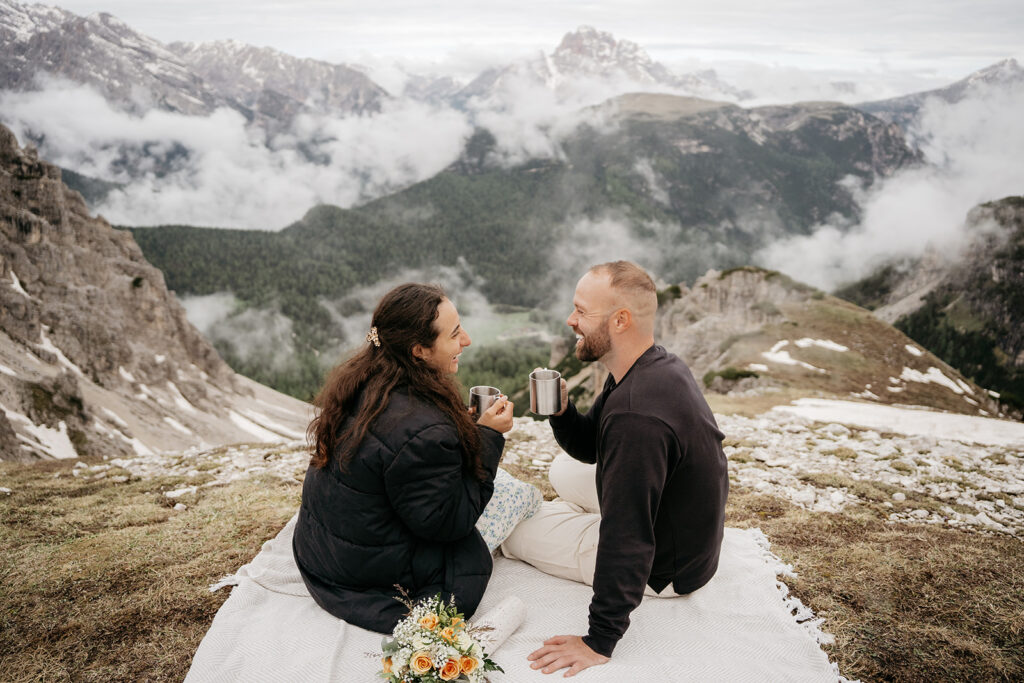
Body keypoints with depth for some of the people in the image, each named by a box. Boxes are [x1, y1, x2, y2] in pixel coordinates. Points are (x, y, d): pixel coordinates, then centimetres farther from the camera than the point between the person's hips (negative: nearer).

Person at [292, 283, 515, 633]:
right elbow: (447, 523, -20)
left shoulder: (360, 384, -7)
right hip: (372, 572, -8)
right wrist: (488, 437, -16)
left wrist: (465, 430, 4)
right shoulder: (424, 432, -34)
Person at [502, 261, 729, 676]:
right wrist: (561, 412, -13)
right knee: (563, 472, 21)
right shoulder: (658, 366, -4)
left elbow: (626, 539, -34)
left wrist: (599, 642, -25)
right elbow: (589, 448, 8)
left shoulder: (636, 414, -37)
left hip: (664, 568, -9)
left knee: (510, 529, 1)